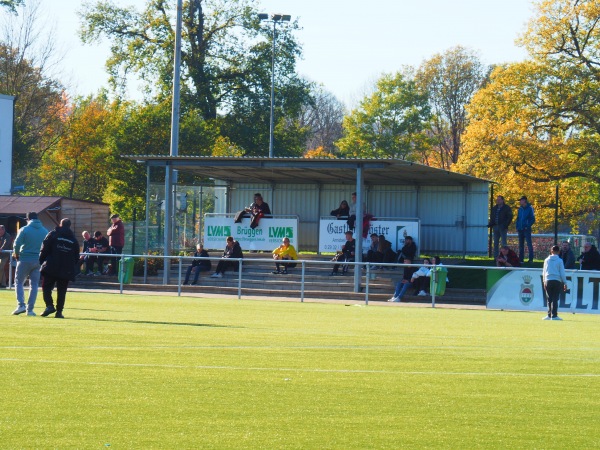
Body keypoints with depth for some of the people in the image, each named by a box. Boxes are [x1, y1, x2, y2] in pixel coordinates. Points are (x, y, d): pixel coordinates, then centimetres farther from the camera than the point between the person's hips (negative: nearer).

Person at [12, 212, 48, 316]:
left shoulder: (25, 230, -7)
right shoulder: (45, 231, 5)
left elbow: (17, 244, -11)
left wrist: (16, 254, 6)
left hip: (25, 259, -3)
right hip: (38, 260, 3)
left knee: (19, 282, 8)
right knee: (34, 284, 9)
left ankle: (21, 305, -9)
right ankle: (30, 309, 7)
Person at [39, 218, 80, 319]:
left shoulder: (53, 234, 2)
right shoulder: (74, 239, 12)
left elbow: (44, 249, -4)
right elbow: (76, 257, 13)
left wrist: (41, 261, 4)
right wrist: (72, 267, 22)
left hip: (51, 267, -3)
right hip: (66, 269, 3)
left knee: (46, 287, 5)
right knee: (62, 291, 5)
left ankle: (49, 305, -14)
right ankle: (59, 311, 0)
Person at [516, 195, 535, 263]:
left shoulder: (530, 208, -5)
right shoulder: (520, 209, 13)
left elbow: (533, 219, -5)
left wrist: (528, 226, -14)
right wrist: (517, 227, 7)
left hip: (526, 229, -6)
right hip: (520, 229, 6)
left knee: (529, 243, -7)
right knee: (521, 244, 8)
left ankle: (531, 259, -6)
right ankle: (521, 258, 12)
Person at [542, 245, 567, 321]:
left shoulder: (547, 260, 8)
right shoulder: (559, 260, -3)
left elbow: (544, 272, 13)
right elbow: (562, 273, -3)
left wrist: (544, 282, 23)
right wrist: (565, 283, 4)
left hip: (548, 281, 3)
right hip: (557, 281, -3)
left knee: (549, 299, 10)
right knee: (555, 299, -2)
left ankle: (549, 315, 11)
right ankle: (554, 315, -6)